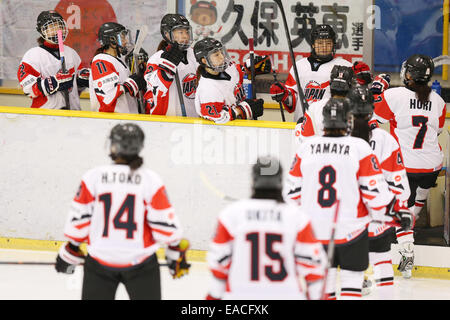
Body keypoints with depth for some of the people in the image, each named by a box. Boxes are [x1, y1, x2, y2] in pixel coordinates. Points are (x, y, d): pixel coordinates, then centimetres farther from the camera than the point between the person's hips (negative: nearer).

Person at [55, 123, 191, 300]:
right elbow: (165, 224, -8)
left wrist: (70, 252, 11)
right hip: (140, 261, -1)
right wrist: (176, 254, 7)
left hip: (100, 258, 1)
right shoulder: (150, 180, -10)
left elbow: (78, 219, -3)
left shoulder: (93, 177, -8)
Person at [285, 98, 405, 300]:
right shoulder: (360, 148, -11)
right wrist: (388, 213, 9)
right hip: (350, 229, -3)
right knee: (352, 278, 6)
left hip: (315, 229, 3)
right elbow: (375, 191, -10)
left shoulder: (306, 147, -2)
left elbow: (292, 192, 4)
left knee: (323, 281, 12)